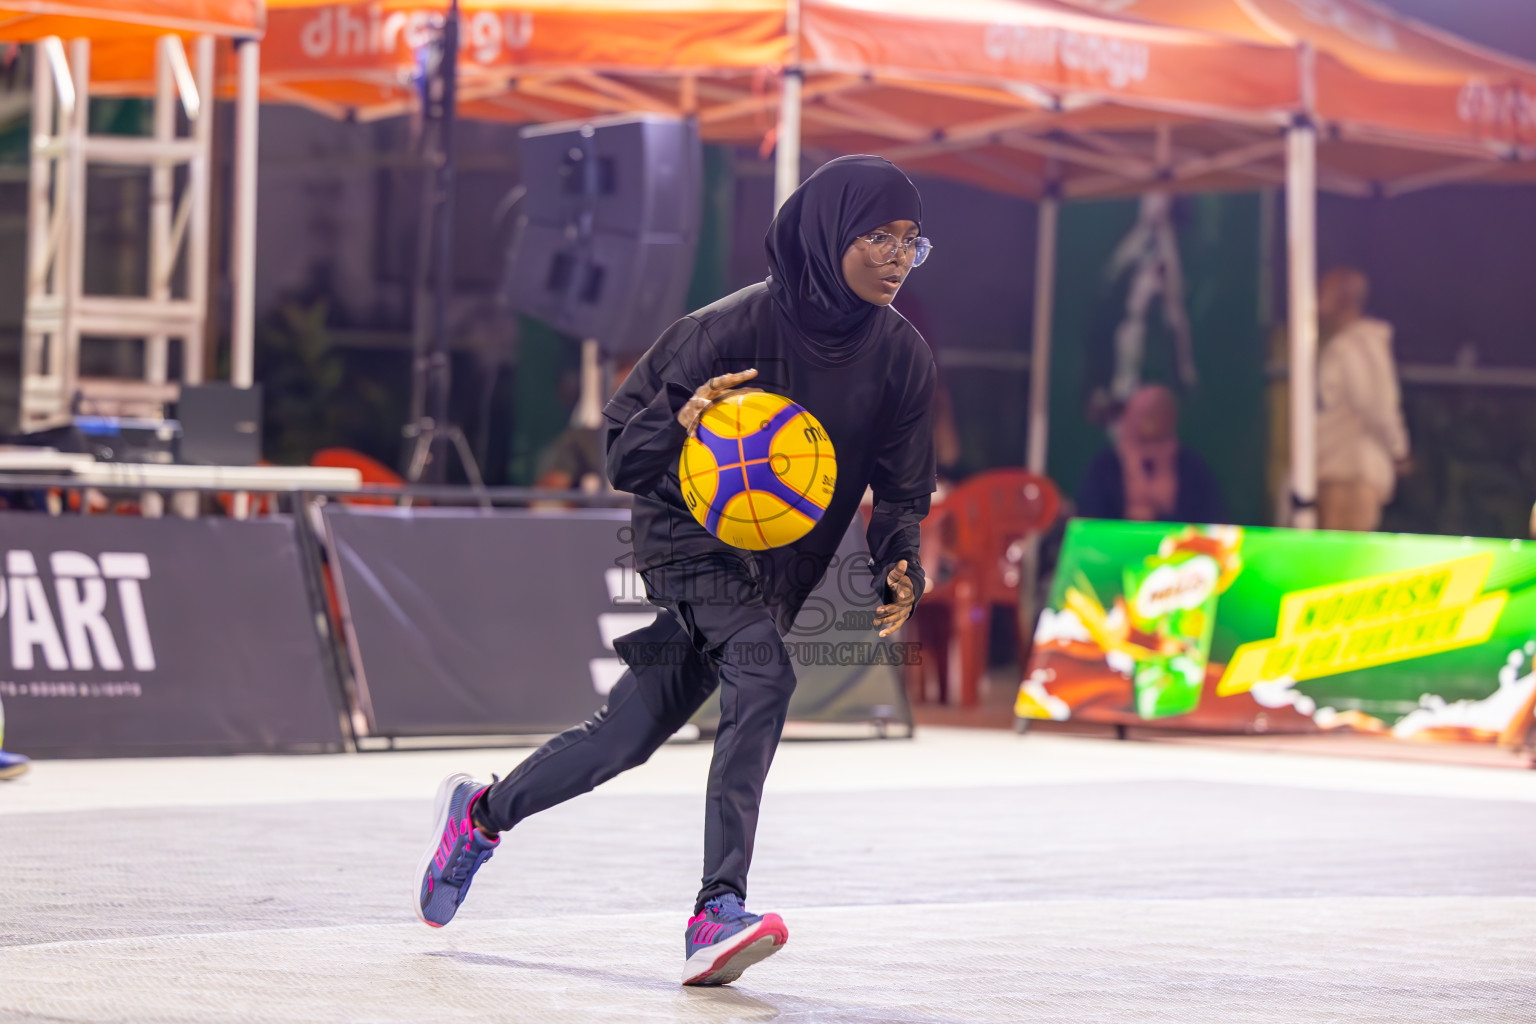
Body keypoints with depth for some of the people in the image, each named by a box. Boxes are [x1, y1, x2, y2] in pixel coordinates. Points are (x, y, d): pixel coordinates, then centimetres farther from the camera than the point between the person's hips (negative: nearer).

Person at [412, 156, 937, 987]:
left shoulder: (903, 359, -5)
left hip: (780, 571, 6)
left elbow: (902, 489, 6)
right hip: (693, 539, -6)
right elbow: (621, 451, -14)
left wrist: (899, 569, -13)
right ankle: (717, 913, -36)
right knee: (763, 678, -32)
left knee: (629, 737, 9)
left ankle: (481, 814, 34)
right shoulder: (736, 327, -19)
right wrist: (679, 416, -35)